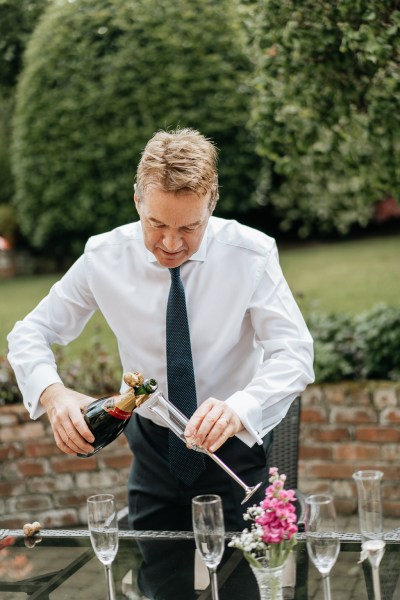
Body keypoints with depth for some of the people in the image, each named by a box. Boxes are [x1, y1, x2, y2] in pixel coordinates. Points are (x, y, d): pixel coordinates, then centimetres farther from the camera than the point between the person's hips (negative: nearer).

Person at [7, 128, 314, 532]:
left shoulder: (251, 254, -18)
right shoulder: (104, 257, -13)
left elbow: (294, 353, -23)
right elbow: (29, 335, -6)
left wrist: (238, 410, -43)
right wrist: (53, 393, -28)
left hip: (234, 445, -2)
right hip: (153, 449, 2)